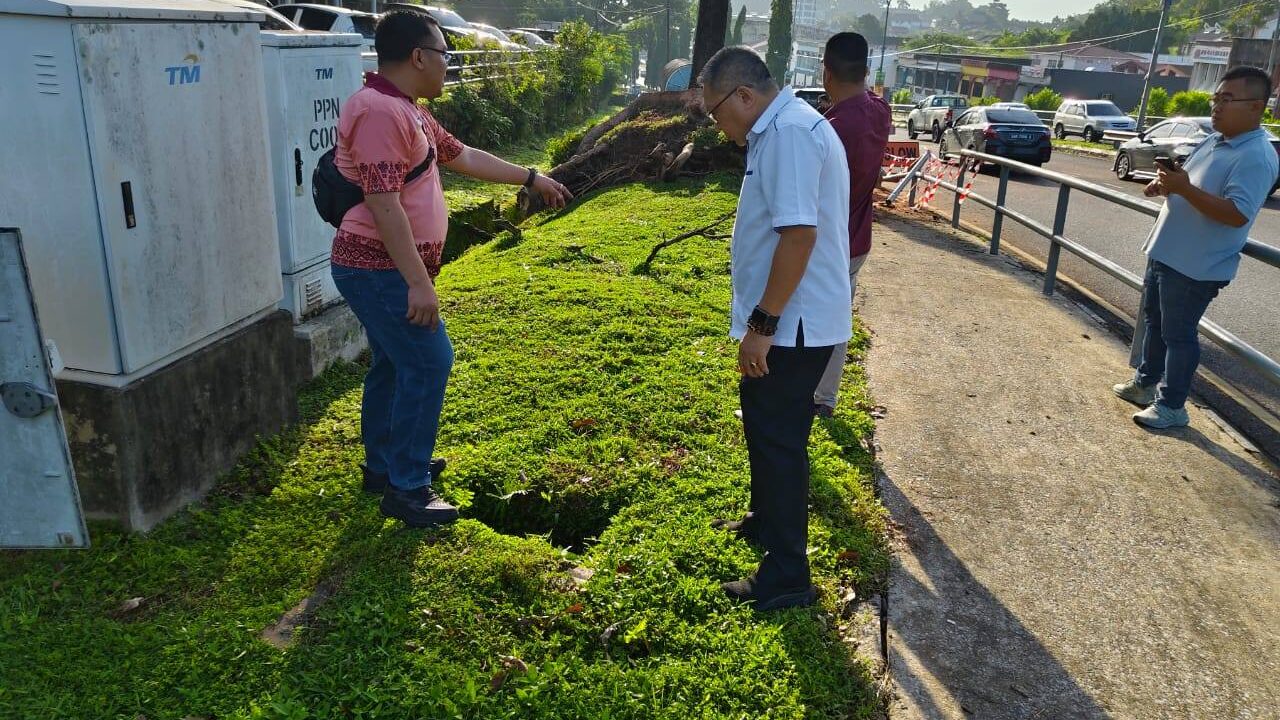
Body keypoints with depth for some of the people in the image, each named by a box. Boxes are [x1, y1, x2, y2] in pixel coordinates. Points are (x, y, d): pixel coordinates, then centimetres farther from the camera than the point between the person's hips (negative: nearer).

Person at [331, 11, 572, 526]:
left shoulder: (407, 112, 14)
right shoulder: (380, 111, -20)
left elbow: (464, 157, 24)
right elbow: (383, 203, -26)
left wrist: (532, 179, 28)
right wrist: (419, 282, -28)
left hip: (382, 269, 11)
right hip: (380, 269, -11)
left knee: (394, 363, 18)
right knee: (429, 362, -8)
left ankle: (383, 467, 33)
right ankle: (406, 489, 1)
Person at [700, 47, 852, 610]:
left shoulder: (790, 133, -20)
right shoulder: (780, 130, 14)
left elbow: (799, 233, -29)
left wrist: (763, 323, -25)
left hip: (791, 327, -11)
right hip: (786, 322, 11)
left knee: (778, 439, -1)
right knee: (764, 422, 24)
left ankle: (786, 578, 13)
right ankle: (765, 523, 44)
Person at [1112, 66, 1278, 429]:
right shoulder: (1213, 141, 10)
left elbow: (1236, 214, -28)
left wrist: (1184, 188, -32)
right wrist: (1166, 183, -2)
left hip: (1195, 266, -9)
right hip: (1166, 254, 9)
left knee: (1178, 334, -1)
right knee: (1154, 322, 20)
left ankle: (1171, 406, 11)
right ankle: (1145, 382, 36)